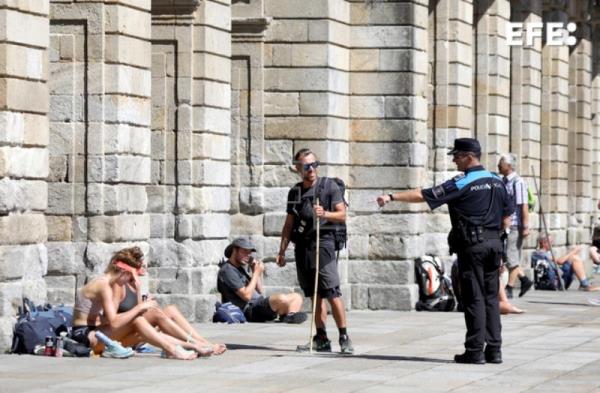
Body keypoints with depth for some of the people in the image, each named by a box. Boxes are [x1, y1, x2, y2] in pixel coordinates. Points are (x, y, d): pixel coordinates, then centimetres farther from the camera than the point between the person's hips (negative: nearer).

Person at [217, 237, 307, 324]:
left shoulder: (240, 268, 24)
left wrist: (257, 273, 8)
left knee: (296, 297, 5)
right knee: (281, 299, -33)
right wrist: (256, 273, -10)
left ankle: (290, 317, -24)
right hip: (249, 309, -10)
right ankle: (286, 318, -4)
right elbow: (246, 295, -18)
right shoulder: (227, 271, -8)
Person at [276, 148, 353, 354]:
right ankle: (321, 339, 11)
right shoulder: (295, 192, 15)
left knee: (332, 293, -12)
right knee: (315, 295, 7)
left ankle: (344, 337, -8)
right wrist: (282, 251, 15)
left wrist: (325, 214, -22)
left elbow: (342, 214, -3)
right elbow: (289, 224, 19)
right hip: (302, 247, 5)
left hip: (322, 243, -5)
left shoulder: (329, 186, 2)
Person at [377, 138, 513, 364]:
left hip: (472, 246, -6)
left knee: (474, 298, -3)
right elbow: (506, 219, 14)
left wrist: (391, 197, -3)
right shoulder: (497, 182, 10)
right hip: (494, 243, 6)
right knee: (491, 297, 9)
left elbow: (422, 195, -9)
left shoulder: (461, 184, -10)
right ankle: (494, 349, 8)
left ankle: (475, 350, -3)